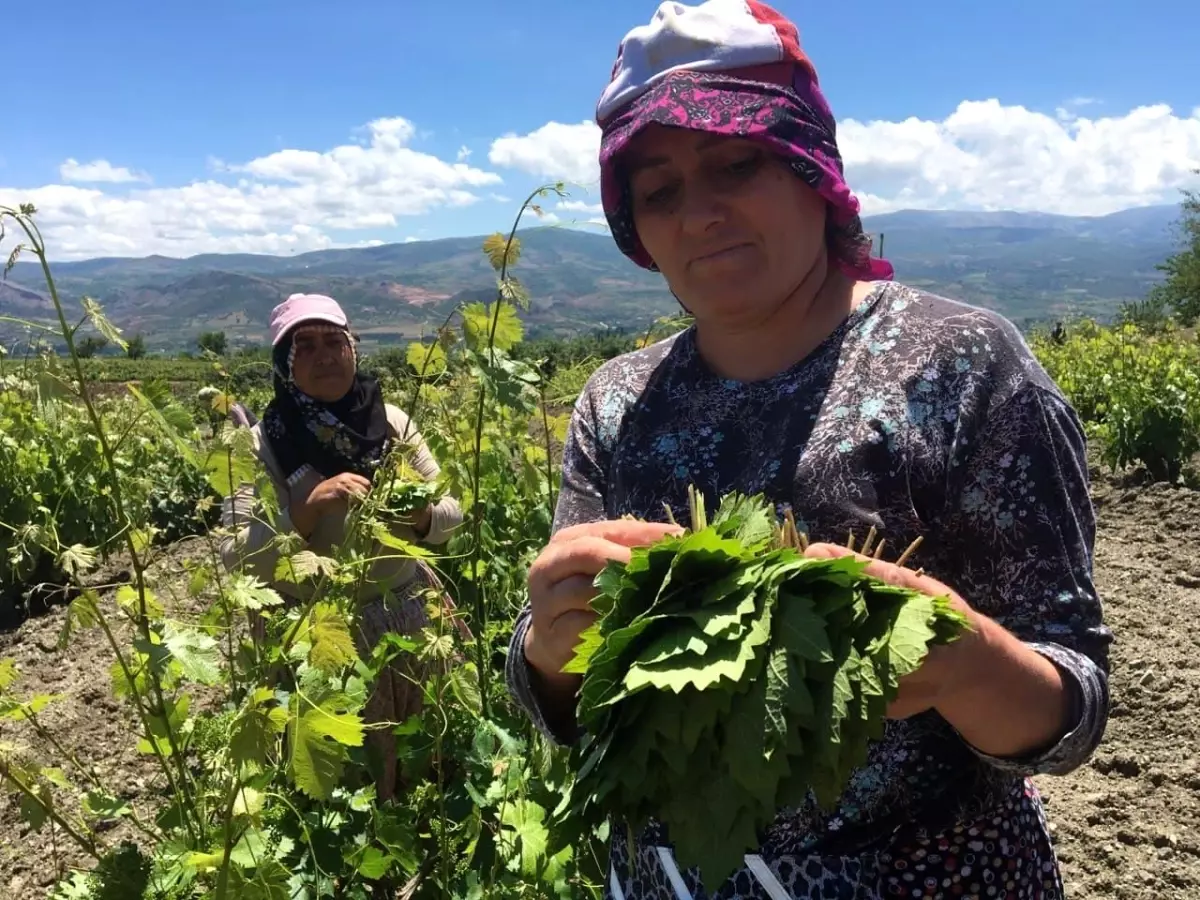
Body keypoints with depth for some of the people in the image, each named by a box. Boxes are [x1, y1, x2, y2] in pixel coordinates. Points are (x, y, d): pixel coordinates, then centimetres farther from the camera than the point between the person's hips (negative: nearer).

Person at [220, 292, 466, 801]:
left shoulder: (392, 421, -2)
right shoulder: (262, 444, -10)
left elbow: (450, 515, 1)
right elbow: (236, 555, -17)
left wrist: (418, 515, -21)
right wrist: (309, 508, -32)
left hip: (409, 619, 3)